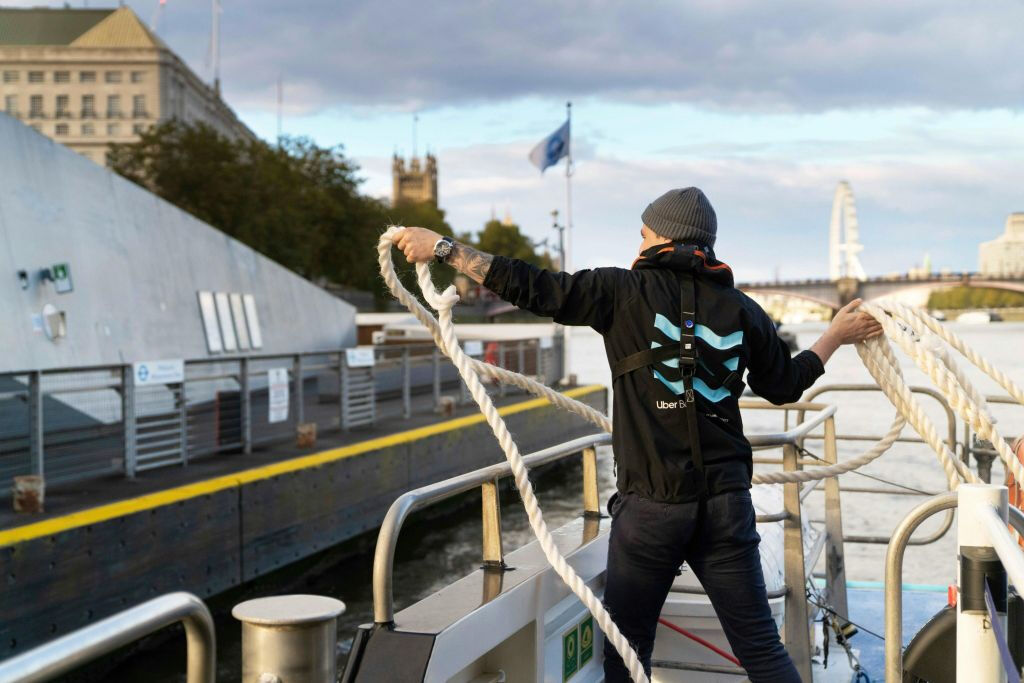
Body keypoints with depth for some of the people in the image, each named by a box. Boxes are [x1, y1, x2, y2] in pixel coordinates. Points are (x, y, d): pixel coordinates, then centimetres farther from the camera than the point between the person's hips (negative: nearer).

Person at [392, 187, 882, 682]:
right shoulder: (741, 309, 7)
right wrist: (837, 336, 36)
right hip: (725, 498, 3)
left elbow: (532, 288, -8)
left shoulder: (625, 291, -4)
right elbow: (784, 384, 19)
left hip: (650, 501, -3)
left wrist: (443, 247, -1)